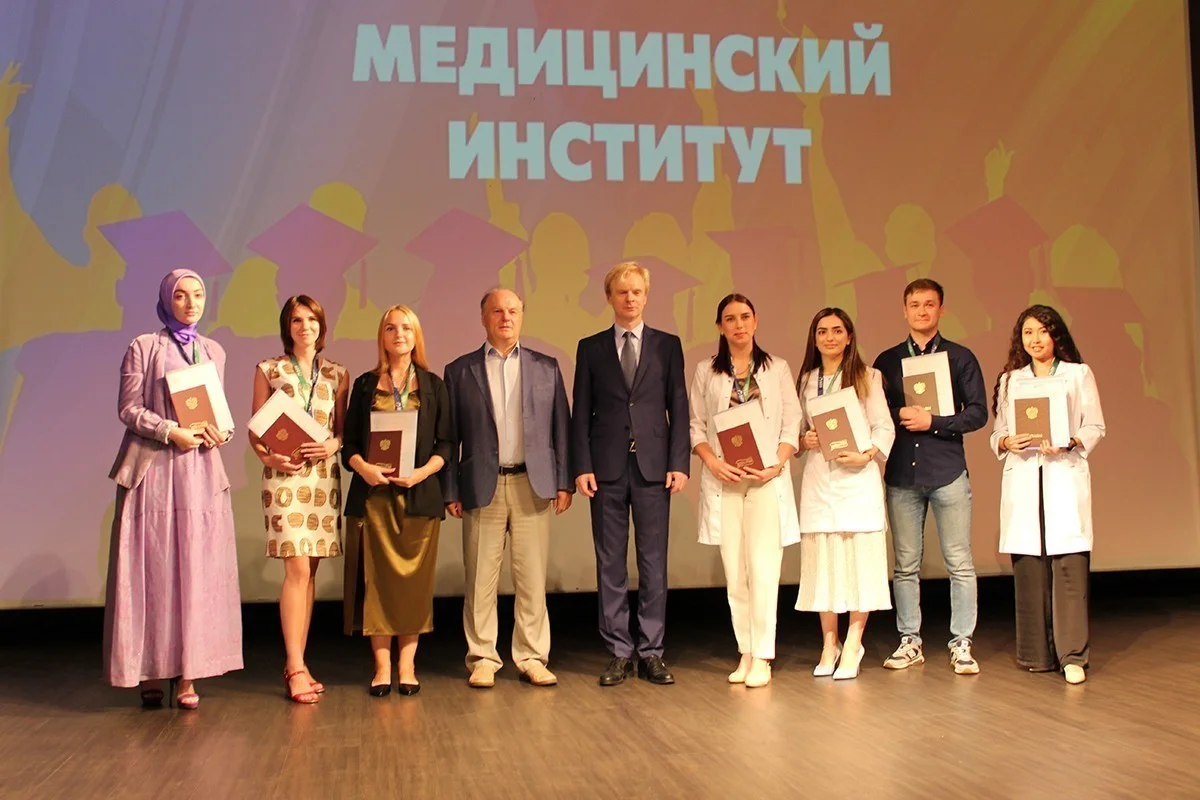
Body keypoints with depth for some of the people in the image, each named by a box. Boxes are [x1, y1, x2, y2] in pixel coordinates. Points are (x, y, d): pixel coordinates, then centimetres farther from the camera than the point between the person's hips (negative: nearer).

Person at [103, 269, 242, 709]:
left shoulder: (214, 352, 14)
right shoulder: (143, 347, 2)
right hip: (153, 467, -3)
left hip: (201, 470, 4)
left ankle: (186, 675, 3)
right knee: (151, 570, -2)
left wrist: (220, 433, -4)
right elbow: (128, 409, -3)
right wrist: (171, 431, -15)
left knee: (197, 570, 0)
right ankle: (150, 673, 4)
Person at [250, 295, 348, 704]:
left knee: (309, 570, 5)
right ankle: (296, 667, -9)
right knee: (297, 568, -12)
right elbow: (255, 428, 4)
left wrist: (334, 444, -9)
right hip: (284, 475, -3)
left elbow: (345, 428, 13)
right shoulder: (268, 370, 5)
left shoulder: (336, 374, 11)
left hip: (324, 476, 3)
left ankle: (296, 663, 13)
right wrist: (268, 457, -13)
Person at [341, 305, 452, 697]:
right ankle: (382, 666, 5)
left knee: (414, 577, 0)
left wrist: (424, 471, -11)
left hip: (419, 494, 0)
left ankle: (407, 664, 8)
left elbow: (445, 442, 6)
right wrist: (363, 467, -12)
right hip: (373, 494, 0)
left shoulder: (433, 385, 10)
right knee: (375, 577, -2)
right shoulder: (365, 385, 11)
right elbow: (349, 442, 8)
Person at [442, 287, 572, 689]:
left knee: (533, 577, 2)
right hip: (482, 486, -1)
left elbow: (561, 427, 9)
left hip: (533, 484, 1)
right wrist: (450, 490, 0)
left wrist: (564, 482, 2)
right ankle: (482, 658, 13)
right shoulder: (460, 370, 7)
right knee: (480, 578, 3)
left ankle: (532, 657, 12)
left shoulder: (546, 367, 10)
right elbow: (450, 435, 6)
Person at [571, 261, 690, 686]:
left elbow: (678, 408, 5)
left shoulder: (667, 345, 9)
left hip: (653, 466, 0)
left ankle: (651, 652, 11)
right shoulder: (590, 348, 9)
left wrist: (679, 463, -4)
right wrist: (582, 466, -4)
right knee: (610, 563, 4)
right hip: (607, 468, 0)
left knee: (653, 562, 3)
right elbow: (581, 412, 6)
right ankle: (619, 653, 12)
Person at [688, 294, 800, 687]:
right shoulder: (706, 372, 10)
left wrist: (776, 464, -10)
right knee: (734, 572, 3)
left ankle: (762, 658, -4)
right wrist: (713, 462, -9)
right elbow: (696, 426, 7)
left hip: (767, 480, -1)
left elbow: (792, 424, 5)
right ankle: (745, 654, 11)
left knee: (763, 568, -9)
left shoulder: (777, 368, 8)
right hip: (723, 481, 1)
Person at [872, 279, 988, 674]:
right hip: (901, 474, 2)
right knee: (905, 564, 7)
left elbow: (978, 413, -1)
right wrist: (899, 415, -9)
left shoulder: (960, 358, 5)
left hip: (947, 471, -2)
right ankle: (909, 641, 16)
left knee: (959, 563, 0)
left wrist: (932, 422, -11)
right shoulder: (886, 361, 11)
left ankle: (961, 643, 8)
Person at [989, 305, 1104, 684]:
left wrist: (1070, 443, -13)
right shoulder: (1009, 380, 17)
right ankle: (1037, 653, 7)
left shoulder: (1078, 374, 10)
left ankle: (1072, 655, -7)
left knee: (1069, 565, -10)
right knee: (1028, 565, -1)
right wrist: (1007, 442, -7)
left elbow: (1095, 428, 5)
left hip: (1065, 477, -2)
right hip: (1022, 481, 2)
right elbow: (996, 433, 15)